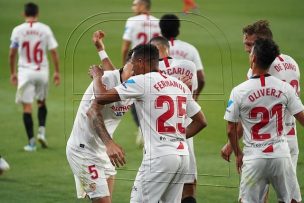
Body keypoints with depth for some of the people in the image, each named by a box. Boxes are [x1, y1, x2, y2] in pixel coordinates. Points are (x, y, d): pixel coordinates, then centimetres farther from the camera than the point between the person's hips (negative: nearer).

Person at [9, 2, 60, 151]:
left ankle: (31, 142, -3)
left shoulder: (18, 30, -4)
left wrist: (12, 73, 11)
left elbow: (12, 54, 0)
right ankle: (41, 131, 3)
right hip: (42, 72, 2)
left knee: (27, 107, 1)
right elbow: (54, 51, -3)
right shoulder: (45, 29, -3)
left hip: (25, 72, -1)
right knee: (41, 103, 22)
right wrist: (57, 72, 6)